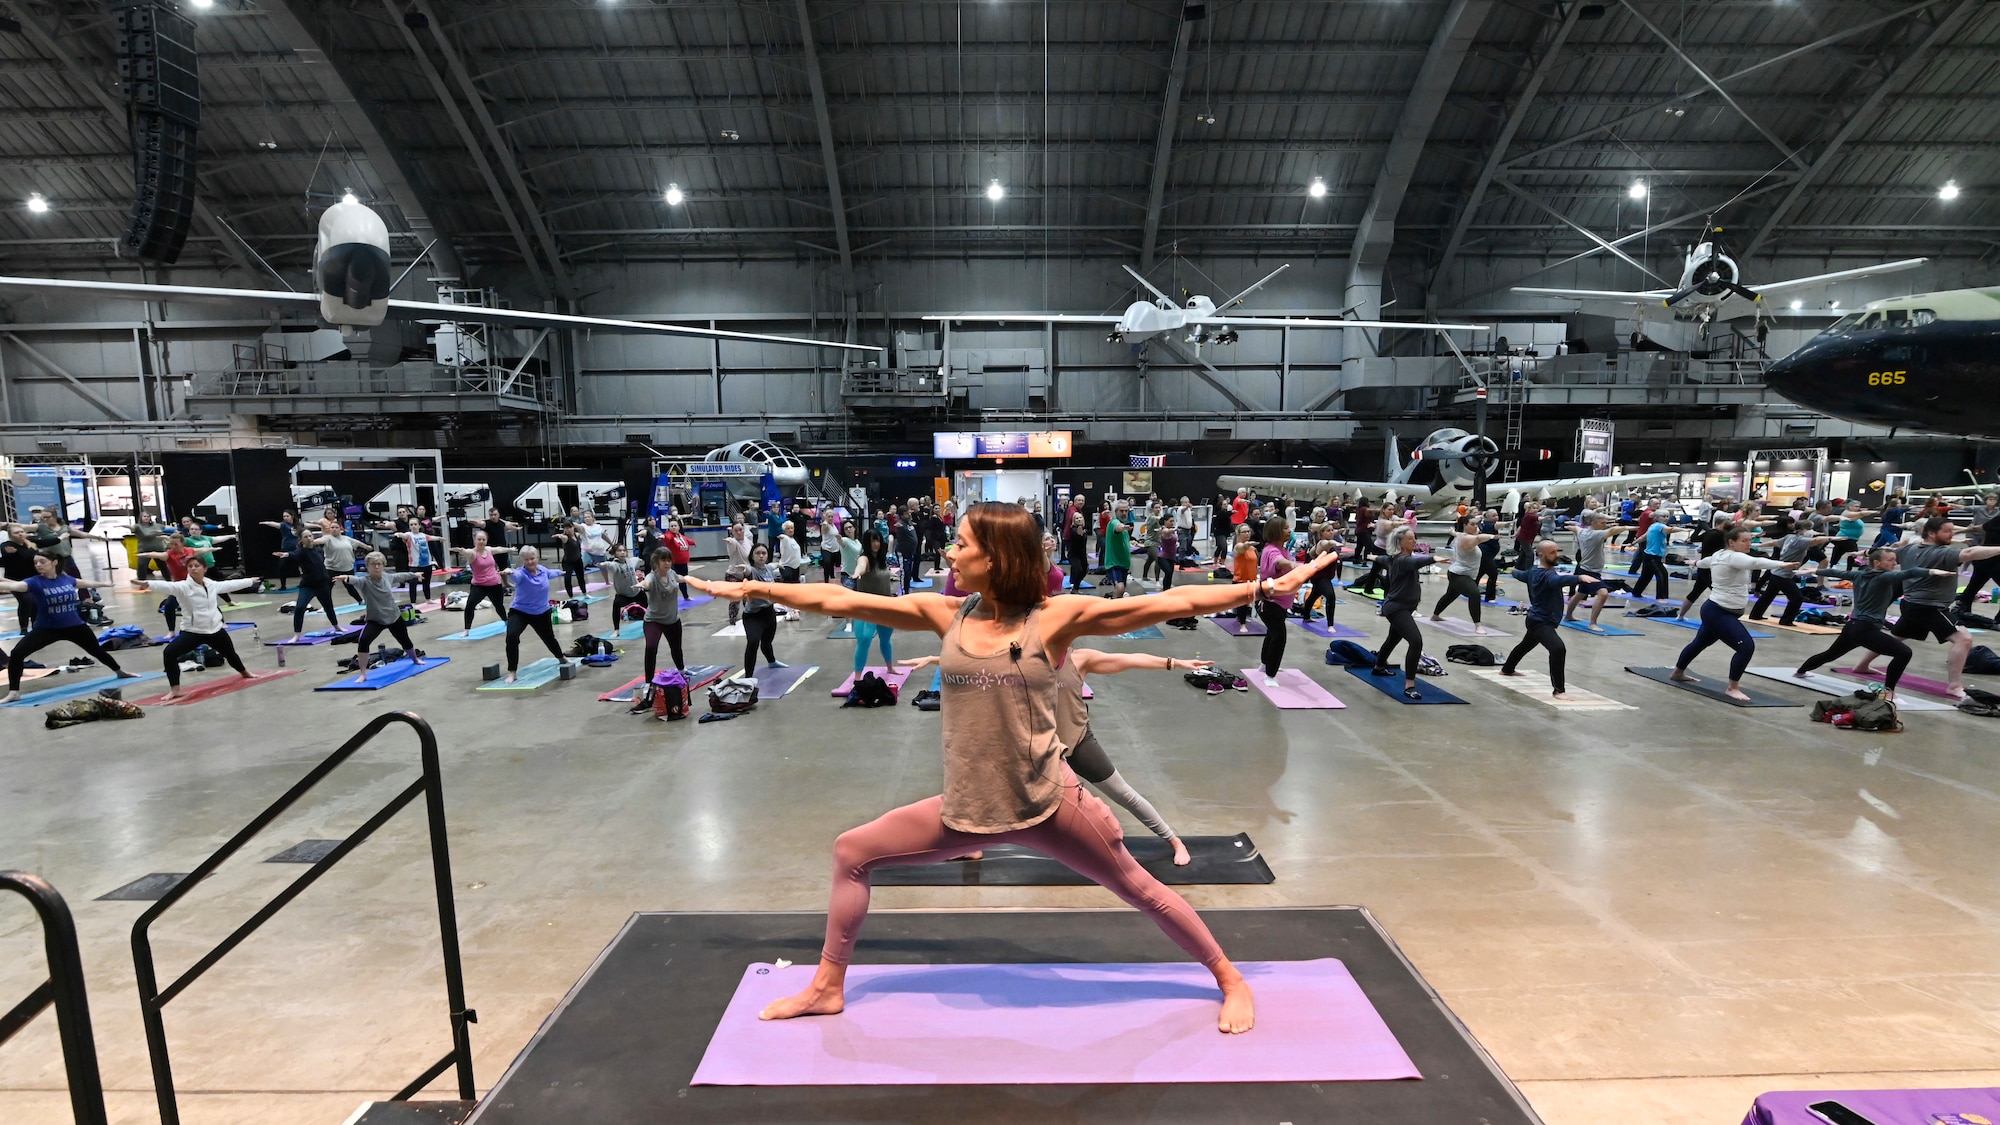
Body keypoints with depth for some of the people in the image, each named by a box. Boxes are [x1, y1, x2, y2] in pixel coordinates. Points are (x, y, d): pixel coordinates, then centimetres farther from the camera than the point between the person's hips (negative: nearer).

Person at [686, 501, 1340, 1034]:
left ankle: (1229, 980, 35)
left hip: (1046, 803, -4)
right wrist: (752, 589, 4)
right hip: (967, 808, 4)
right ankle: (828, 988, 27)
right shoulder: (946, 613, -2)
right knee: (852, 851, 7)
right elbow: (839, 601, 1)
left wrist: (1265, 587, -19)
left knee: (1138, 889, 8)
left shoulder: (1056, 616, -13)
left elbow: (1173, 603, -15)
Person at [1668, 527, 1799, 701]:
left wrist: (1697, 563, 56)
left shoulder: (1721, 554, 10)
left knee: (1700, 642, 27)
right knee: (1746, 646, -20)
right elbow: (1755, 562, -40)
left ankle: (1678, 672, 46)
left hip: (1716, 611, 11)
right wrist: (1782, 565, -53)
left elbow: (1708, 561, 34)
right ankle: (1732, 689, -12)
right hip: (1719, 613, -11)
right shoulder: (1733, 557, -20)